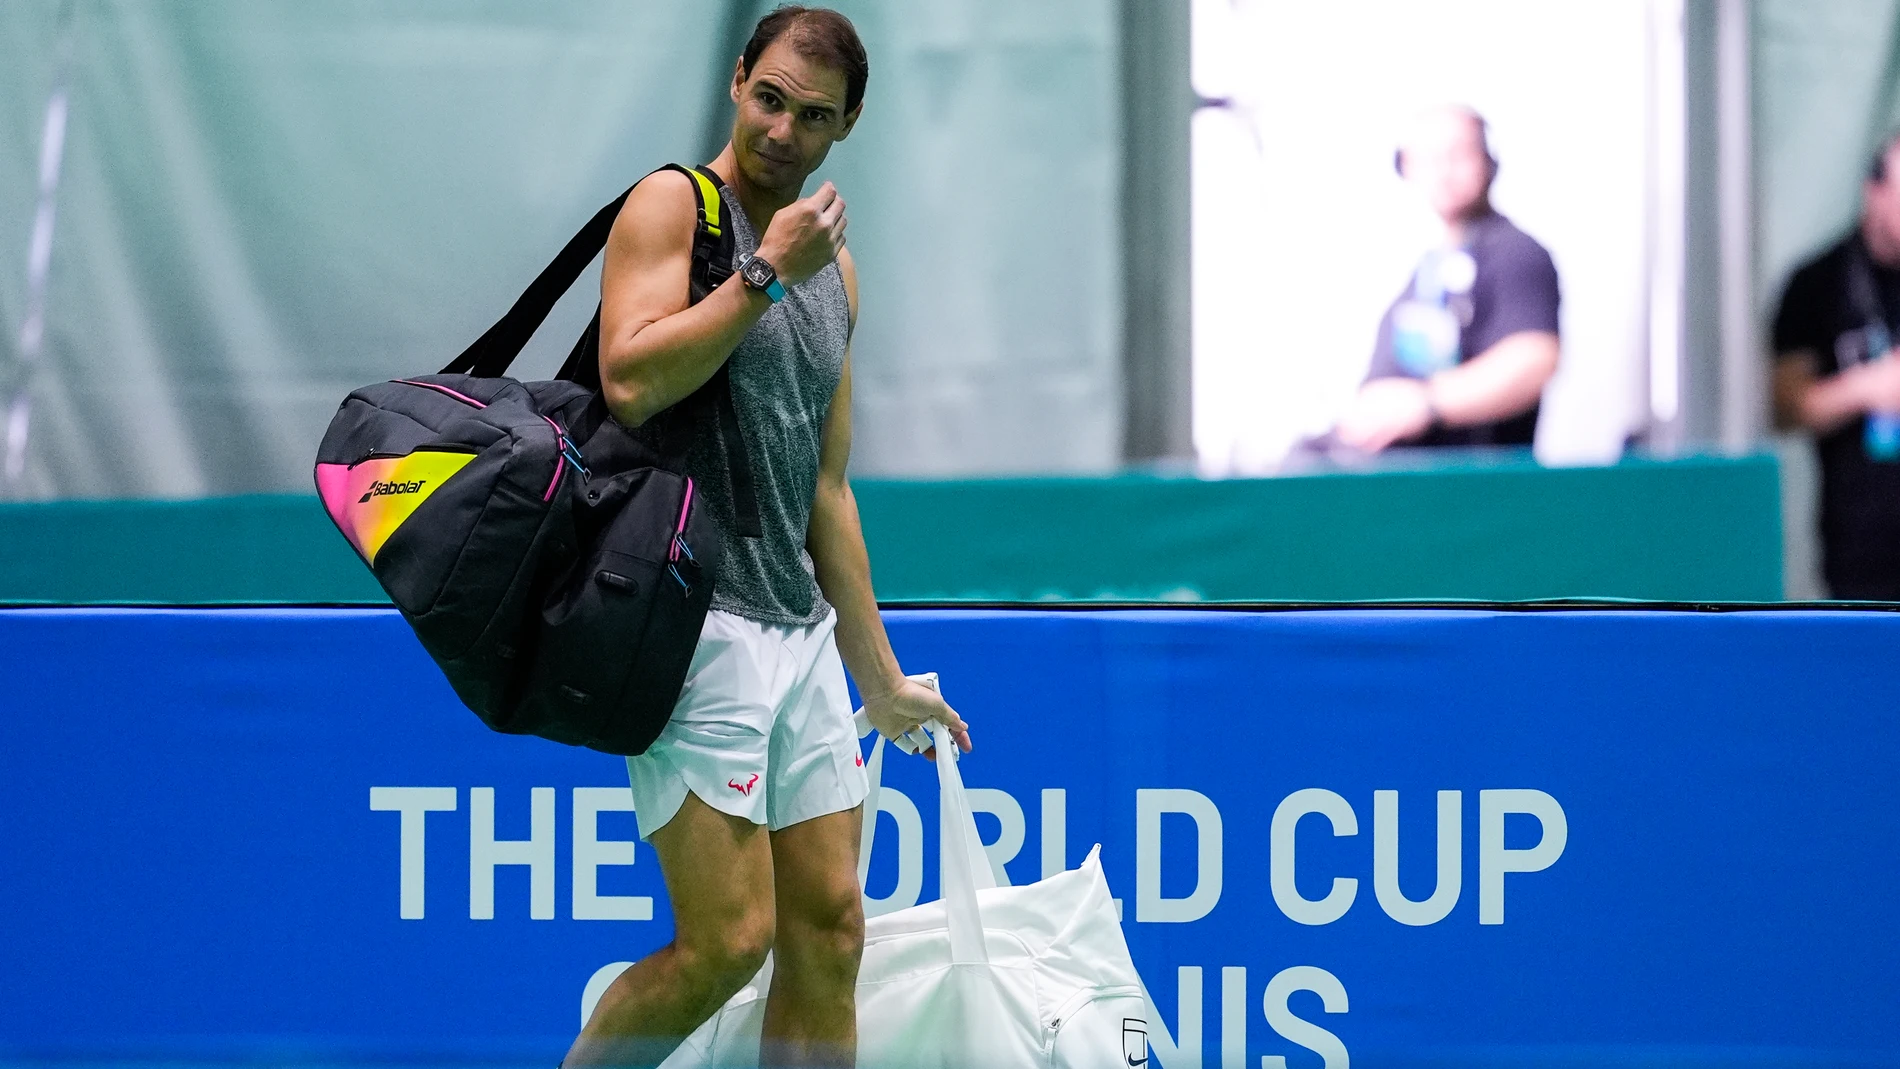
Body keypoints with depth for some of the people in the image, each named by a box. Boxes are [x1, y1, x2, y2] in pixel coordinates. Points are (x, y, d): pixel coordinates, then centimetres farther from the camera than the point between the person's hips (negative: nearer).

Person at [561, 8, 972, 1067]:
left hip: (803, 633, 8)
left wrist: (881, 679, 24)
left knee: (830, 931, 4)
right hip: (696, 620, -8)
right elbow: (630, 383, -21)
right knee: (729, 941, -11)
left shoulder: (833, 264, 18)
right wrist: (766, 273, -17)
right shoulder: (674, 205, -4)